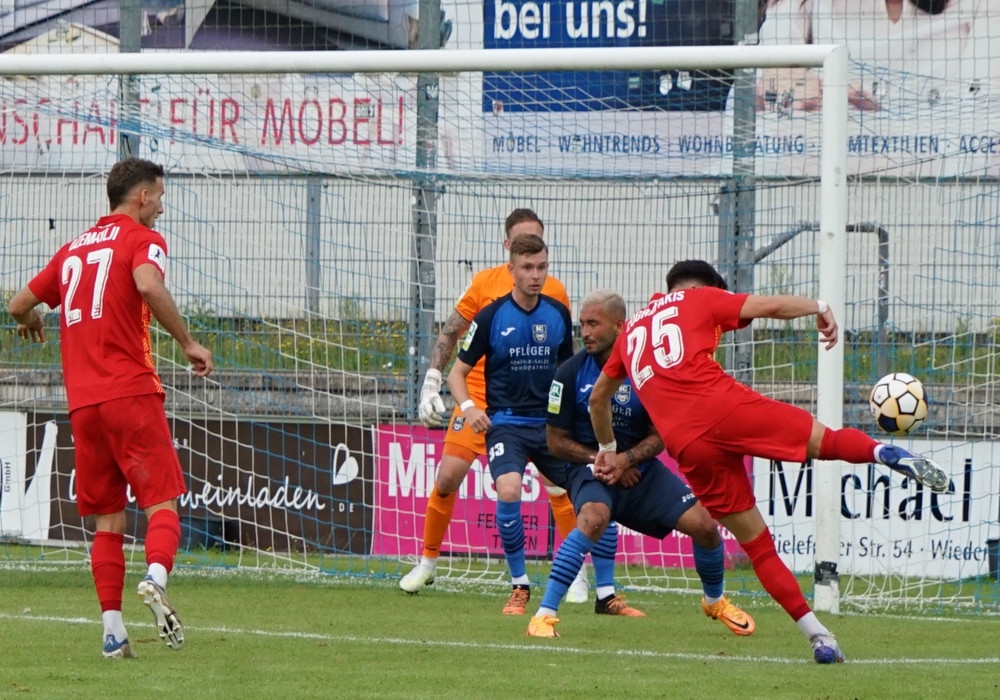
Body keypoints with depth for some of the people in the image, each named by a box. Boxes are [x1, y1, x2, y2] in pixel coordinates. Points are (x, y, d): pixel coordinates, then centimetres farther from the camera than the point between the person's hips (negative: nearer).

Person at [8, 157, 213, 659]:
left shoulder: (75, 248, 19)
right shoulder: (142, 239, 1)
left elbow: (20, 304, 24)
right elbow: (148, 284, -22)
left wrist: (31, 321, 47)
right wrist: (187, 343, -13)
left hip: (81, 401, 5)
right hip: (130, 392, -5)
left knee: (107, 519, 8)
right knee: (161, 501, -6)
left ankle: (112, 630, 0)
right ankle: (155, 577, -34)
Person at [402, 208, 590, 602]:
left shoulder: (556, 293, 0)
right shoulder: (485, 283, -2)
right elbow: (450, 334, 5)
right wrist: (431, 384, -1)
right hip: (479, 396, 0)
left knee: (560, 484, -11)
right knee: (447, 479, -6)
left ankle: (577, 575, 1)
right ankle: (427, 563, 14)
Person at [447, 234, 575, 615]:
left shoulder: (558, 315, 6)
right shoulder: (491, 317, -3)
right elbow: (457, 372, 2)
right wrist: (468, 407, -16)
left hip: (551, 424, 4)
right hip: (506, 422, -4)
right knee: (508, 491, -28)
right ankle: (519, 586, -9)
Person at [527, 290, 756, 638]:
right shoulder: (571, 373, -10)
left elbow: (659, 437, 0)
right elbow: (556, 441, -3)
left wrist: (625, 459, -18)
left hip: (639, 469, 3)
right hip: (588, 466, -3)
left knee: (703, 523, -10)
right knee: (594, 518, -36)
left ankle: (715, 602, 22)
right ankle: (544, 615, -34)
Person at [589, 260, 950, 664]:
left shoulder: (631, 330, 31)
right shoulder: (700, 300, 17)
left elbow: (598, 397, 41)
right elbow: (772, 307, 6)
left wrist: (608, 448, 54)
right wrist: (819, 308, 23)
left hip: (686, 445, 4)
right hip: (724, 406, -4)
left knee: (755, 542, 10)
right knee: (825, 441, 0)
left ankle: (816, 634, 3)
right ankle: (885, 454, -34)